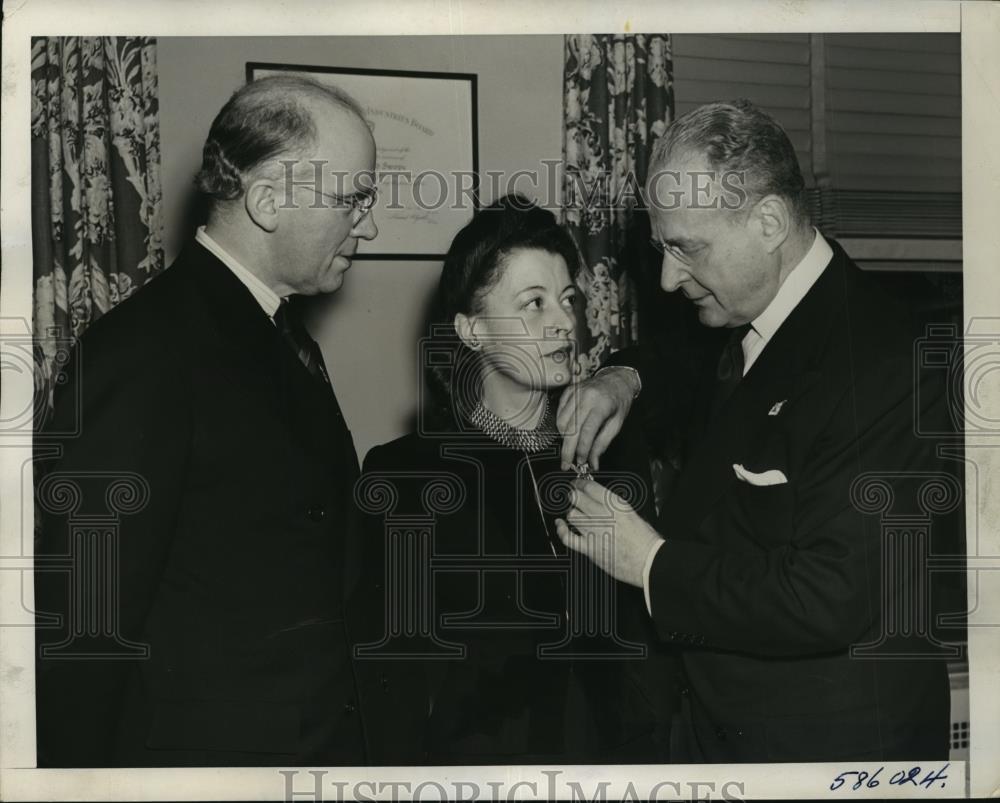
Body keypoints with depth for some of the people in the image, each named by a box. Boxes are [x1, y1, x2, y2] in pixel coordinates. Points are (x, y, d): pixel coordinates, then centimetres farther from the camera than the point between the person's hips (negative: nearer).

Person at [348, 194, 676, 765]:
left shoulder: (615, 451, -1)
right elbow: (390, 674, -7)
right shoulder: (402, 474, -10)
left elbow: (650, 633, 3)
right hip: (470, 751, -3)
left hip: (615, 748, 3)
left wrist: (653, 750, -2)